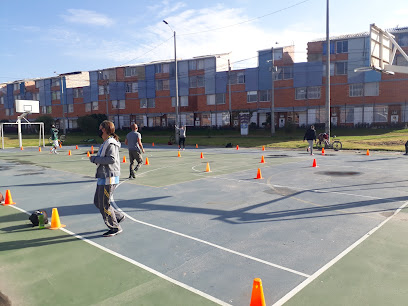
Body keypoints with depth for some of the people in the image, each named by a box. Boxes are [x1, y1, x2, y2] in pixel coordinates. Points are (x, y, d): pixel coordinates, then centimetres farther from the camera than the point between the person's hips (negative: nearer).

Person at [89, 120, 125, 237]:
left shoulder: (111, 143, -16)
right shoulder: (106, 143, 16)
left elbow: (112, 159, -28)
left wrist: (95, 159, -19)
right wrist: (96, 159, 4)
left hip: (109, 178, -10)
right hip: (103, 177, 10)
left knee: (104, 204, -3)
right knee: (97, 201, 16)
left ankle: (115, 227, 11)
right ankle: (118, 216, 25)